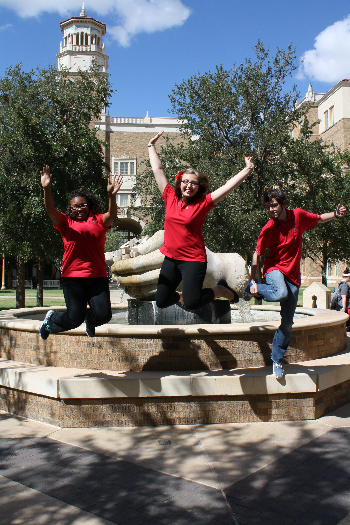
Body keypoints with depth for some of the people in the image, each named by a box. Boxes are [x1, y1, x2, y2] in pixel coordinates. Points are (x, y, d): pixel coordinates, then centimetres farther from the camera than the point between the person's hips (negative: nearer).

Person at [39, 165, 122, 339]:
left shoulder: (98, 221, 10)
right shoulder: (66, 222, 9)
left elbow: (111, 215, -10)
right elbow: (50, 210, -8)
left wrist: (111, 195, -30)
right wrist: (46, 189, -26)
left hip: (98, 276, 2)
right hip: (73, 277, -1)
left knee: (103, 315, -7)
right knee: (74, 319, -2)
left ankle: (90, 319, 31)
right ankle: (51, 319, 33)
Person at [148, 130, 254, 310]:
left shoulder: (203, 203, -5)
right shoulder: (170, 197, 2)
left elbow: (229, 186, -7)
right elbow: (158, 169, 9)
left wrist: (248, 169, -10)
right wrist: (152, 146, 16)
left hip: (193, 259, -4)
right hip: (171, 258, 4)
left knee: (192, 303, -11)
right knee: (161, 301, 6)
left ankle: (222, 290, 17)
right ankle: (182, 294, 38)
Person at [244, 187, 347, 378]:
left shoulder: (298, 215, -3)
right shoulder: (268, 229, -12)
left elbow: (319, 219, 15)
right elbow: (257, 254, -5)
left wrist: (335, 214, -4)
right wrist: (253, 281, -10)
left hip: (293, 275, 3)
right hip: (274, 269, -3)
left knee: (287, 322, 3)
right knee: (281, 293, -40)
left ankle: (277, 359, 18)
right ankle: (251, 289, -9)